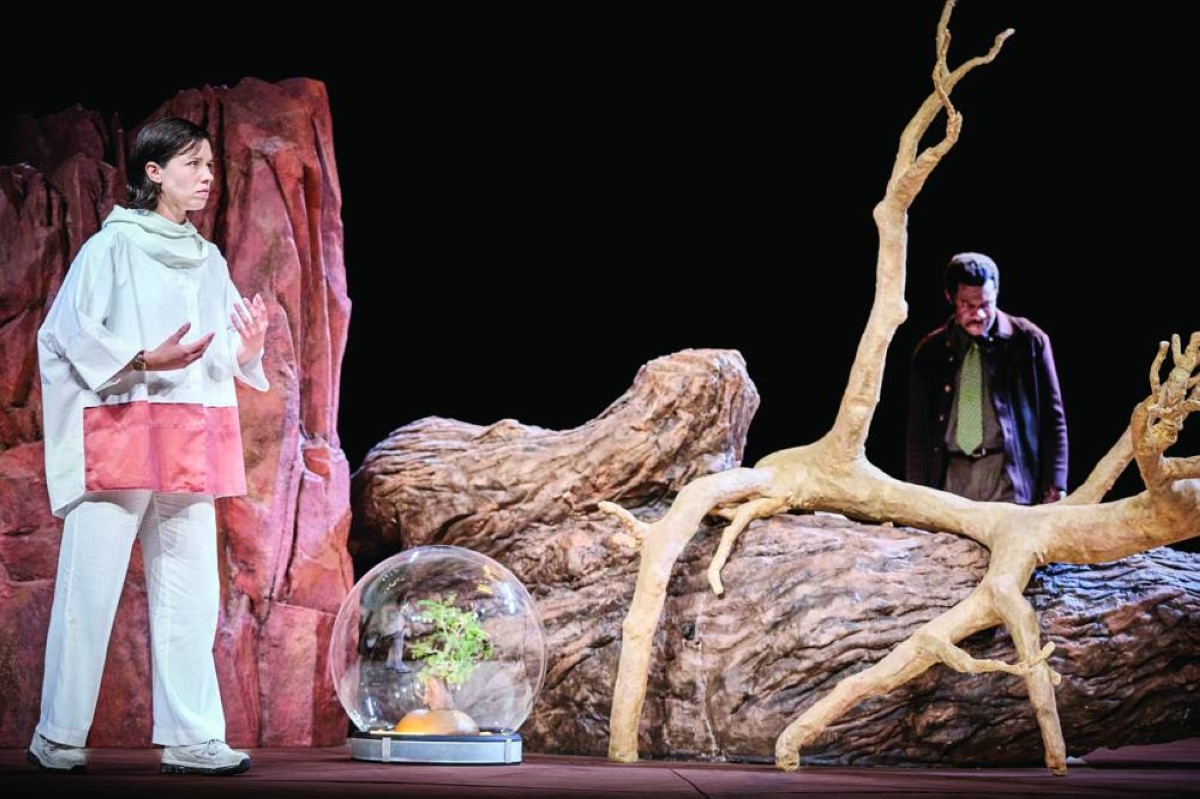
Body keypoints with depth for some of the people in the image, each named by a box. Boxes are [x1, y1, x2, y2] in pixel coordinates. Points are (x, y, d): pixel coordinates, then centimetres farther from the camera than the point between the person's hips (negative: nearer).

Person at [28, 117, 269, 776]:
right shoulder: (112, 247, -1)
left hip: (189, 446, 6)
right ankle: (58, 735, 5)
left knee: (190, 592, 2)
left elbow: (226, 359, 17)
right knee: (91, 585, -4)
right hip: (118, 432, -6)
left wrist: (247, 348, -5)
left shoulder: (209, 262, 16)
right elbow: (71, 335, -8)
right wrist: (145, 361, -20)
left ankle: (190, 737, 4)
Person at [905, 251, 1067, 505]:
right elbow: (917, 431, 13)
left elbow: (1052, 418, 5)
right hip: (950, 480, 2)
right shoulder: (929, 352, 10)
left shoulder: (1029, 341, 4)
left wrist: (1055, 486, -2)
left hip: (1009, 479, -2)